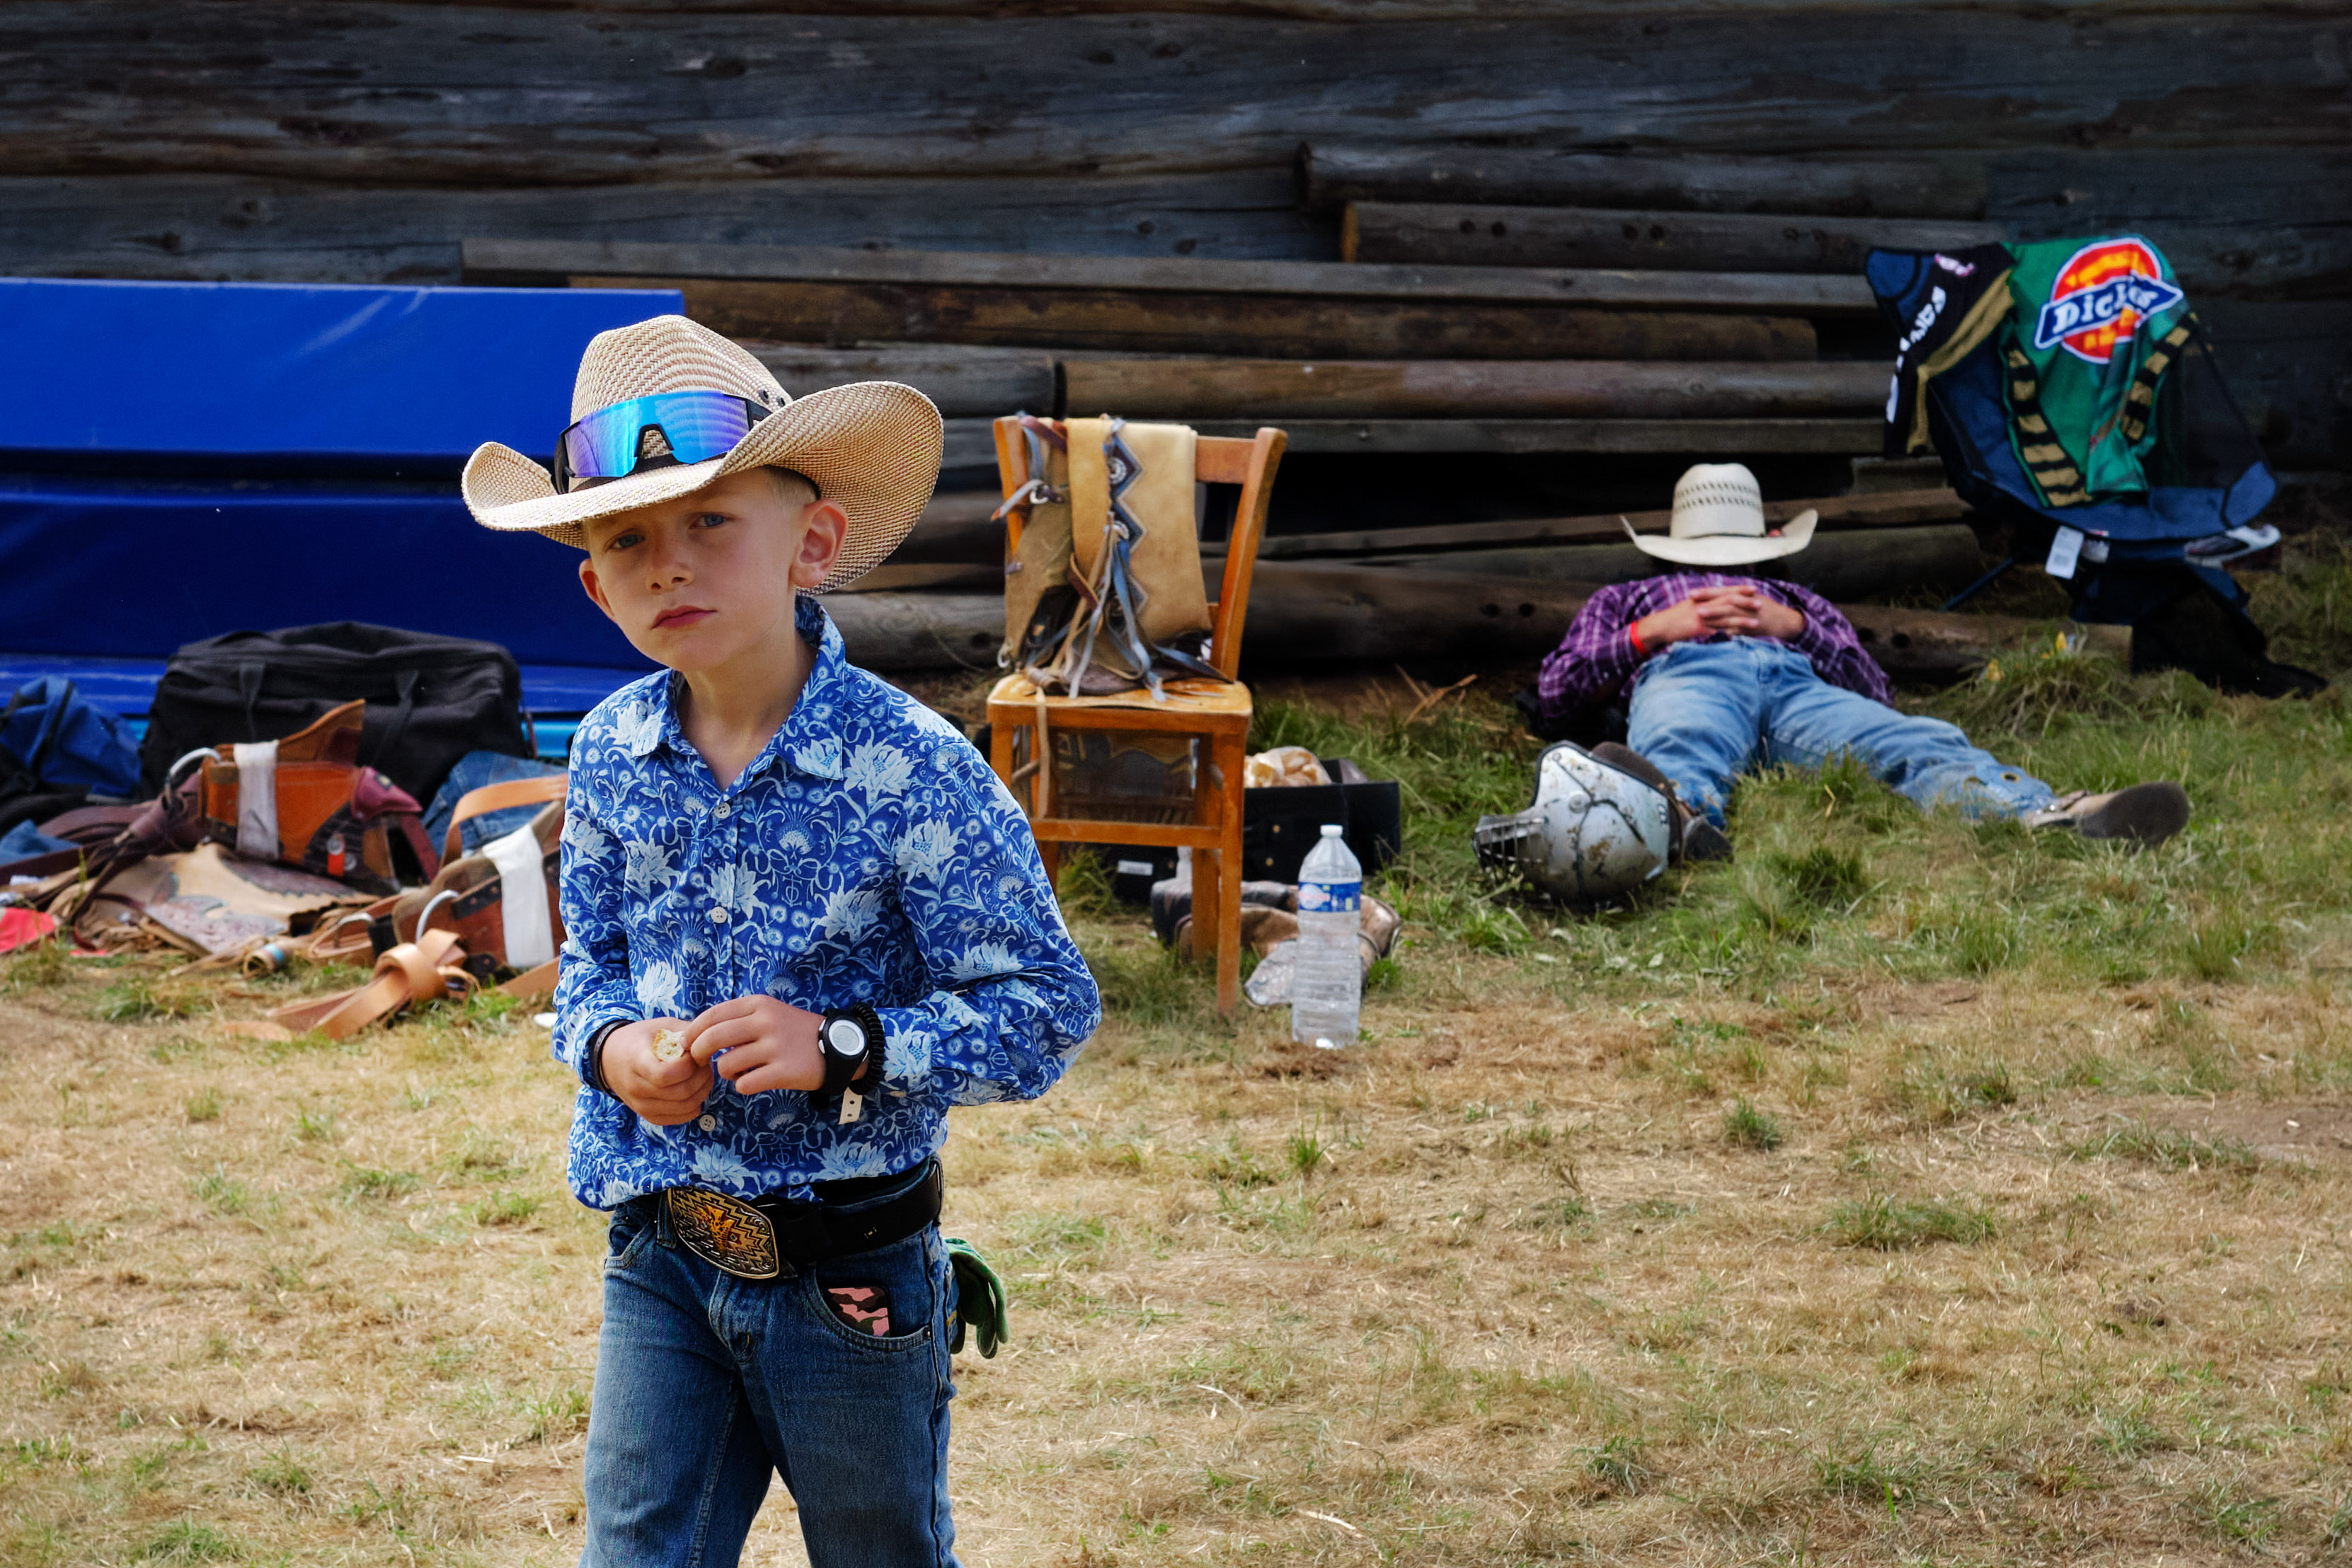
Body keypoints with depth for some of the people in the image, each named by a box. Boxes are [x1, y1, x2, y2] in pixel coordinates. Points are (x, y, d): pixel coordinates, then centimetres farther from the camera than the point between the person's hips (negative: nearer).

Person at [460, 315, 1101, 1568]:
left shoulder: (909, 770, -19)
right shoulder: (611, 755, -3)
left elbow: (1046, 1009, -17)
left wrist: (843, 1049, -27)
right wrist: (614, 1047, -12)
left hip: (852, 1273, -3)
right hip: (659, 1260, 3)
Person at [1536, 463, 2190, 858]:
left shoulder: (1802, 602, 48)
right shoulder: (1624, 598, 46)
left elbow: (1879, 693, 27)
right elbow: (1554, 692, 24)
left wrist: (1797, 626, 10)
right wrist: (1652, 630, 9)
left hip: (1795, 682, 2)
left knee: (1920, 745, -34)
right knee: (1681, 755, -45)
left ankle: (2053, 816, -65)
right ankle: (1678, 813, -84)